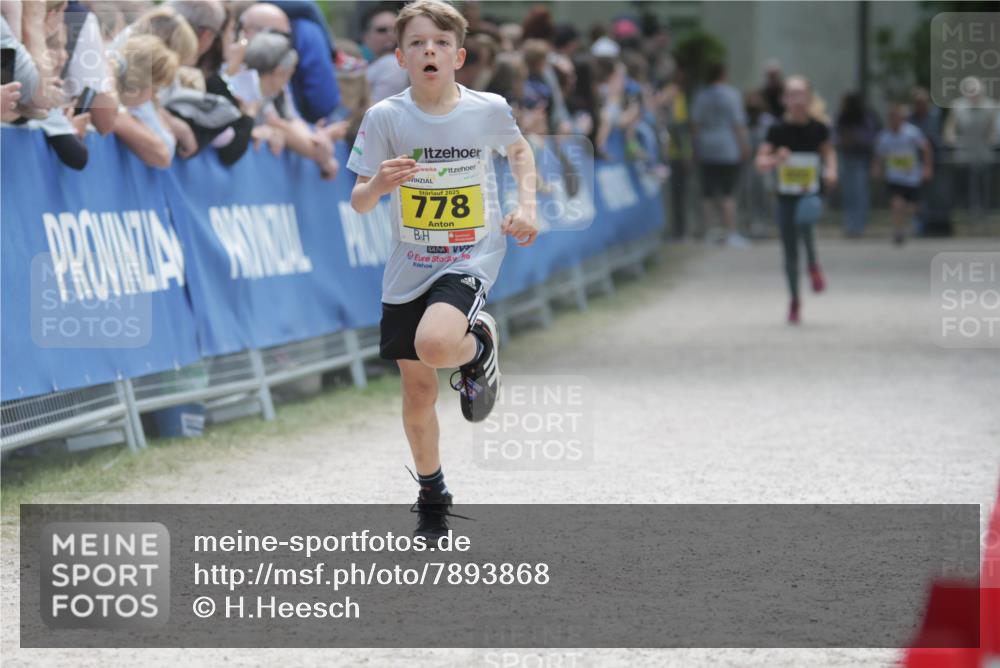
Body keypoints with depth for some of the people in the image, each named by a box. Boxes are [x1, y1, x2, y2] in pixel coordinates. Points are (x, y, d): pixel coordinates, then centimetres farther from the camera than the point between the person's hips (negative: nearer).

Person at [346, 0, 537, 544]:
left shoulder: (489, 110, -9)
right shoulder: (385, 118, -9)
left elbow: (519, 150, 15)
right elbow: (358, 203, -6)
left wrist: (526, 205, 0)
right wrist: (378, 184, -28)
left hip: (471, 260, -2)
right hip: (408, 270, 2)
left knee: (435, 345, -32)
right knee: (417, 390, 9)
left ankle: (479, 344, 5)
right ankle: (432, 500, 30)